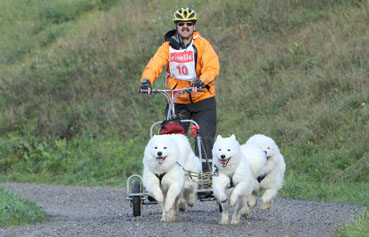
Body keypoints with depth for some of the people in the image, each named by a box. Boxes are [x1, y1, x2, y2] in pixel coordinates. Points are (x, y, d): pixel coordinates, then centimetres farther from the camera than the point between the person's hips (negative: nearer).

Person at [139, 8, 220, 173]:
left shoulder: (203, 45, -6)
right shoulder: (168, 47, 0)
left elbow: (212, 67, -19)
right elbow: (154, 65, -13)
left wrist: (200, 82, -39)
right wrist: (146, 81, -34)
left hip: (202, 99, -2)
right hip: (178, 101, 2)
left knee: (205, 138, -9)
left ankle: (207, 172, -1)